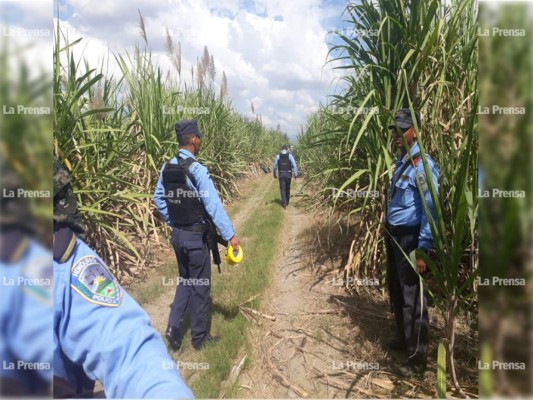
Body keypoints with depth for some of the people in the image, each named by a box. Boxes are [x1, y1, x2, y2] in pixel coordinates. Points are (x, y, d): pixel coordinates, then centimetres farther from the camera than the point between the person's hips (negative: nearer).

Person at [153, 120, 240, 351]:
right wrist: (230, 235, -16)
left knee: (184, 281, 23)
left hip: (177, 235, 7)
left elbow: (158, 199, 9)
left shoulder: (166, 168, 1)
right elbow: (213, 205, -22)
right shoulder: (197, 170, -21)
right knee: (200, 286, 9)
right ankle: (199, 337, 24)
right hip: (196, 237, -7)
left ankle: (174, 328, 18)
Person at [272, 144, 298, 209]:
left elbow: (275, 166, 2)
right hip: (288, 174, 0)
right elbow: (294, 165, -12)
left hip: (281, 174, 0)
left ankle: (284, 204, -9)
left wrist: (275, 174, 15)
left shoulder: (278, 156, -2)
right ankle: (287, 202, 30)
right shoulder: (290, 156, -5)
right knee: (287, 188, 17)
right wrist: (296, 174, -7)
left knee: (282, 189, 2)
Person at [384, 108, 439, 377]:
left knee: (412, 297, 2)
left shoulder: (422, 165, -18)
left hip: (410, 239, -9)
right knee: (396, 291, 21)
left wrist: (423, 249, -22)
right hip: (394, 235, 9)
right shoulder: (400, 161, 10)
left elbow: (430, 210, -21)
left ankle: (417, 358, 17)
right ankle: (403, 337, 41)